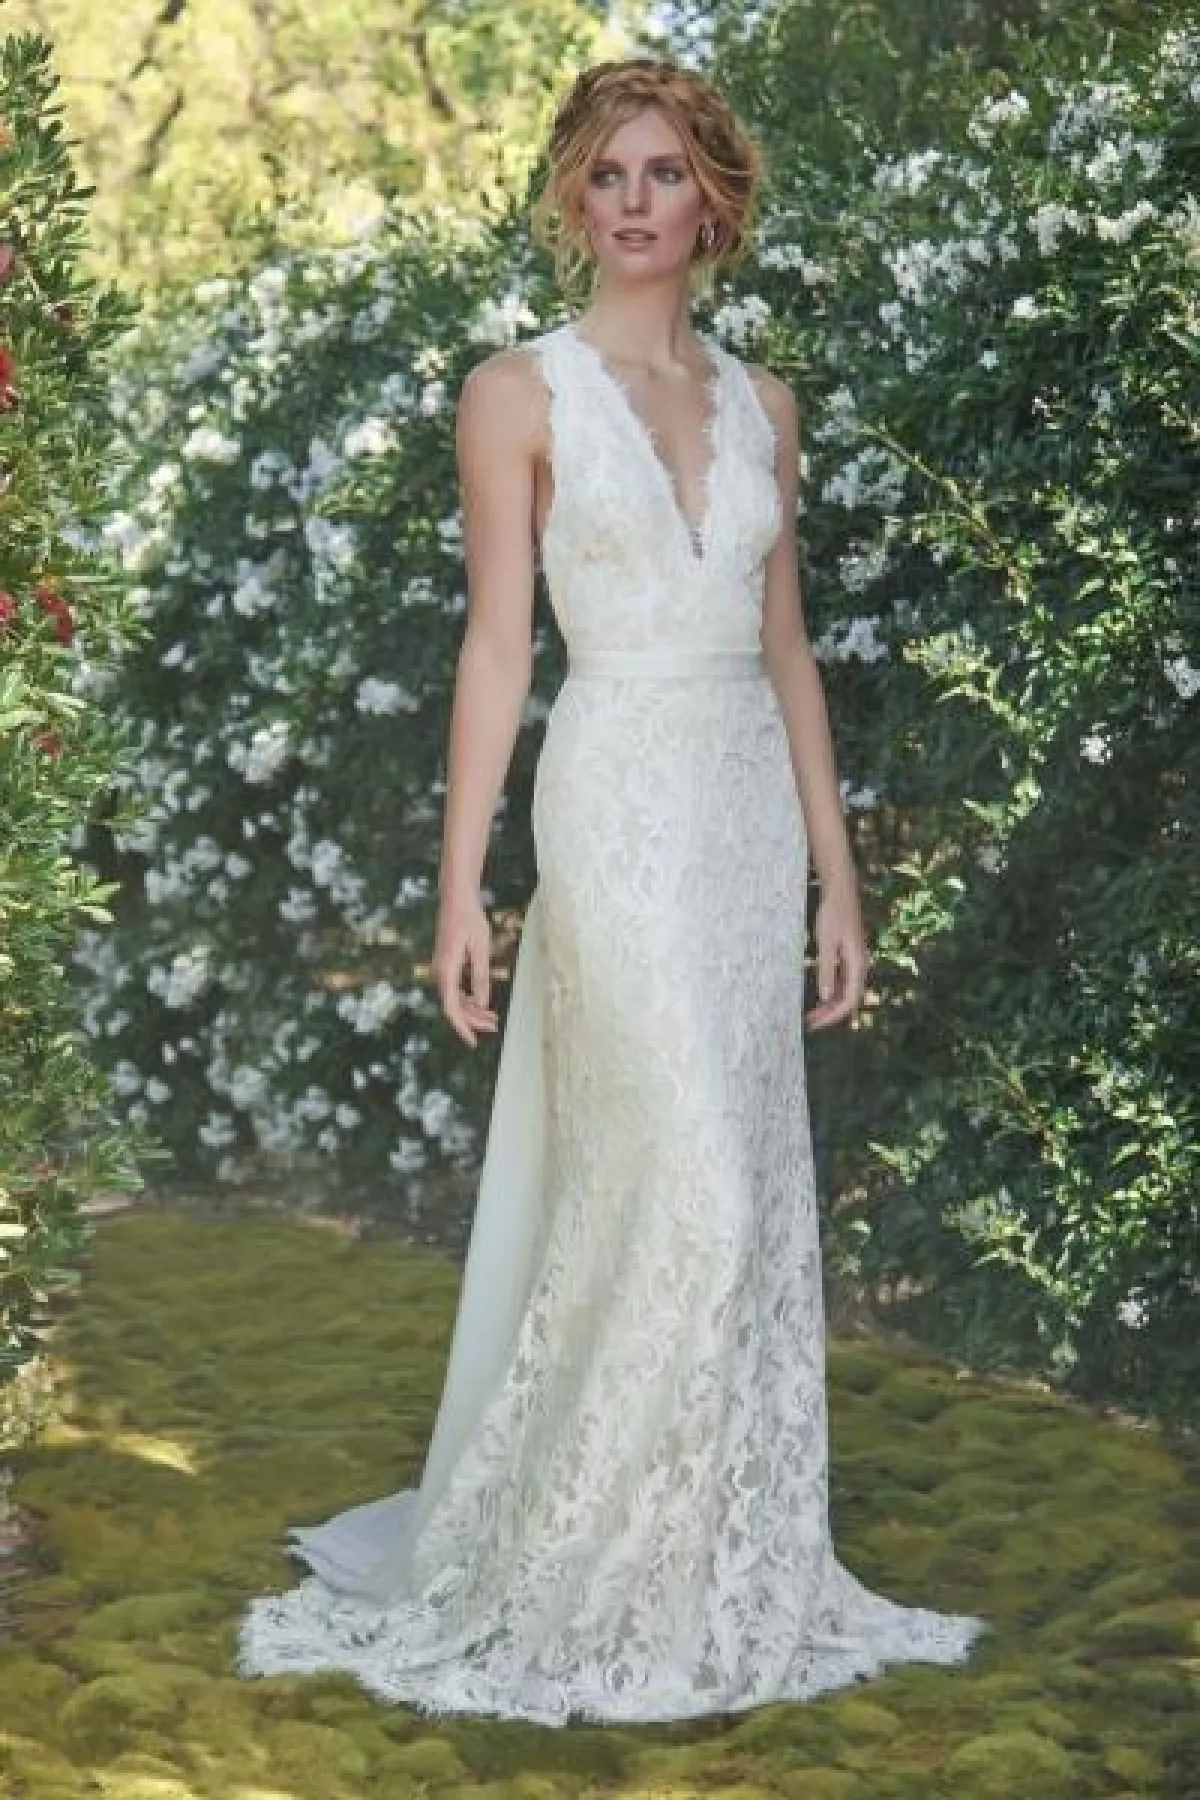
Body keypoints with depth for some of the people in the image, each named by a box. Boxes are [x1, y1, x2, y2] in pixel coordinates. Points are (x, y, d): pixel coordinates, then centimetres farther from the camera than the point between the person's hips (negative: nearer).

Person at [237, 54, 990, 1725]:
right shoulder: (520, 391, -2)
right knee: (680, 1192, -10)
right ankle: (595, 1582, 4)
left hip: (754, 814, 5)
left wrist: (836, 876, 10)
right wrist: (460, 887, -9)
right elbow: (497, 647, -5)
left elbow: (787, 648, 13)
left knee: (752, 1198, 7)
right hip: (622, 805, -5)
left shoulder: (760, 400, 12)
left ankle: (722, 1566, 17)